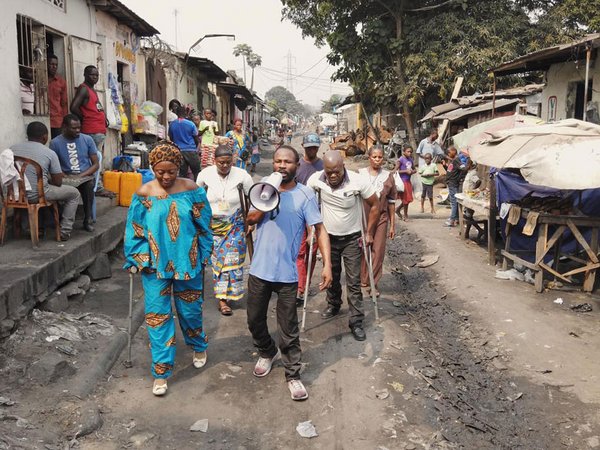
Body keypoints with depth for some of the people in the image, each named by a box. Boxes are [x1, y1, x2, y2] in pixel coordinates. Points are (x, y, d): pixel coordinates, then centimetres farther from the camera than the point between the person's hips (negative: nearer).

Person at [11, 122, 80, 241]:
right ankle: (65, 231, 11)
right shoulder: (50, 153, -7)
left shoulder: (12, 149, 5)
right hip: (35, 195, -6)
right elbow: (58, 183, -5)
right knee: (74, 193, 15)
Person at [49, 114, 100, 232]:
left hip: (86, 175, 0)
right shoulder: (55, 143, 1)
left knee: (89, 185, -35)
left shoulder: (87, 139, 4)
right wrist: (66, 177, -17)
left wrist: (81, 176, -13)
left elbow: (96, 164, 3)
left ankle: (87, 220, -20)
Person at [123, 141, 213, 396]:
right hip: (155, 264, 0)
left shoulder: (191, 189, -6)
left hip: (187, 261, 0)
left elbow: (203, 225, 1)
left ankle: (198, 346, 45)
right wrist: (136, 260, -2)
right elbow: (135, 231, 0)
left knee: (190, 309, 15)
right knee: (157, 315, 3)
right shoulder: (144, 194, -6)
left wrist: (204, 256, 3)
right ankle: (161, 371, 14)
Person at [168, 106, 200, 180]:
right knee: (196, 172, 4)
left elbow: (171, 138, 11)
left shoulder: (171, 124, 0)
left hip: (179, 151, 3)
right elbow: (196, 138, 2)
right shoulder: (190, 124, -7)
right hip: (191, 150, -3)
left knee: (182, 173, 6)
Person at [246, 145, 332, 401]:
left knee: (288, 329, 4)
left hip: (287, 273, -4)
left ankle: (293, 375, 20)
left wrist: (327, 264, -19)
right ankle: (268, 353, 45)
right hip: (259, 270, 4)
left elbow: (320, 230, -10)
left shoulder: (305, 195, -7)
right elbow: (251, 219, -4)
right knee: (255, 320, 18)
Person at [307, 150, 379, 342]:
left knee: (354, 281, -2)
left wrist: (369, 234, -8)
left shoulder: (358, 181, -23)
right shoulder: (316, 179, -18)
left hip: (352, 238, -2)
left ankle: (356, 321, 6)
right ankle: (333, 304, 42)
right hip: (328, 237, 2)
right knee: (331, 276, 18)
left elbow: (374, 205, -10)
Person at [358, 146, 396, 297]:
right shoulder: (360, 174, -1)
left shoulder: (388, 176, 3)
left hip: (381, 218, 1)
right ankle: (362, 279, 22)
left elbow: (391, 202, 7)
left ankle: (372, 282, 11)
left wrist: (392, 224, 7)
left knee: (378, 251, 1)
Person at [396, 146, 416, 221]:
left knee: (408, 199, 10)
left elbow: (414, 169, 20)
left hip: (408, 181, 7)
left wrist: (413, 171, -3)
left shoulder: (410, 160, 10)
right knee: (406, 199, -1)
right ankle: (405, 215, 13)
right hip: (403, 181, -7)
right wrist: (406, 171, -20)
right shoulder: (401, 160, -11)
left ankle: (398, 209, 30)